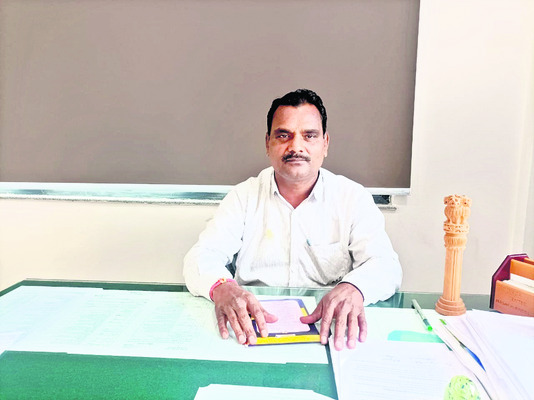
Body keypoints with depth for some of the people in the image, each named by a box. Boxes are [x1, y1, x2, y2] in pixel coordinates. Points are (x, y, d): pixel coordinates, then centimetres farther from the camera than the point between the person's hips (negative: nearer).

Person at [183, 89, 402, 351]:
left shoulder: (353, 198, 3)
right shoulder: (244, 196, 5)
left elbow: (385, 265, -7)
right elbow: (202, 256, -5)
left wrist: (353, 288, -32)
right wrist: (222, 287, -30)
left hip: (326, 331, 0)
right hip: (254, 329, 1)